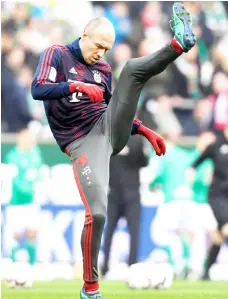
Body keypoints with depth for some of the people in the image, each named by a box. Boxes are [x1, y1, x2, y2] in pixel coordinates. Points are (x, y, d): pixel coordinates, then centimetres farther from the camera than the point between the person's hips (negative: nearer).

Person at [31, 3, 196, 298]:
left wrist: (144, 131, 15)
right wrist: (76, 86, -29)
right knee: (96, 213, -18)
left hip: (109, 130, 5)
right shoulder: (57, 55, -1)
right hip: (83, 143, -5)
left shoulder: (103, 69, 15)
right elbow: (37, 90, -16)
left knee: (133, 69, -10)